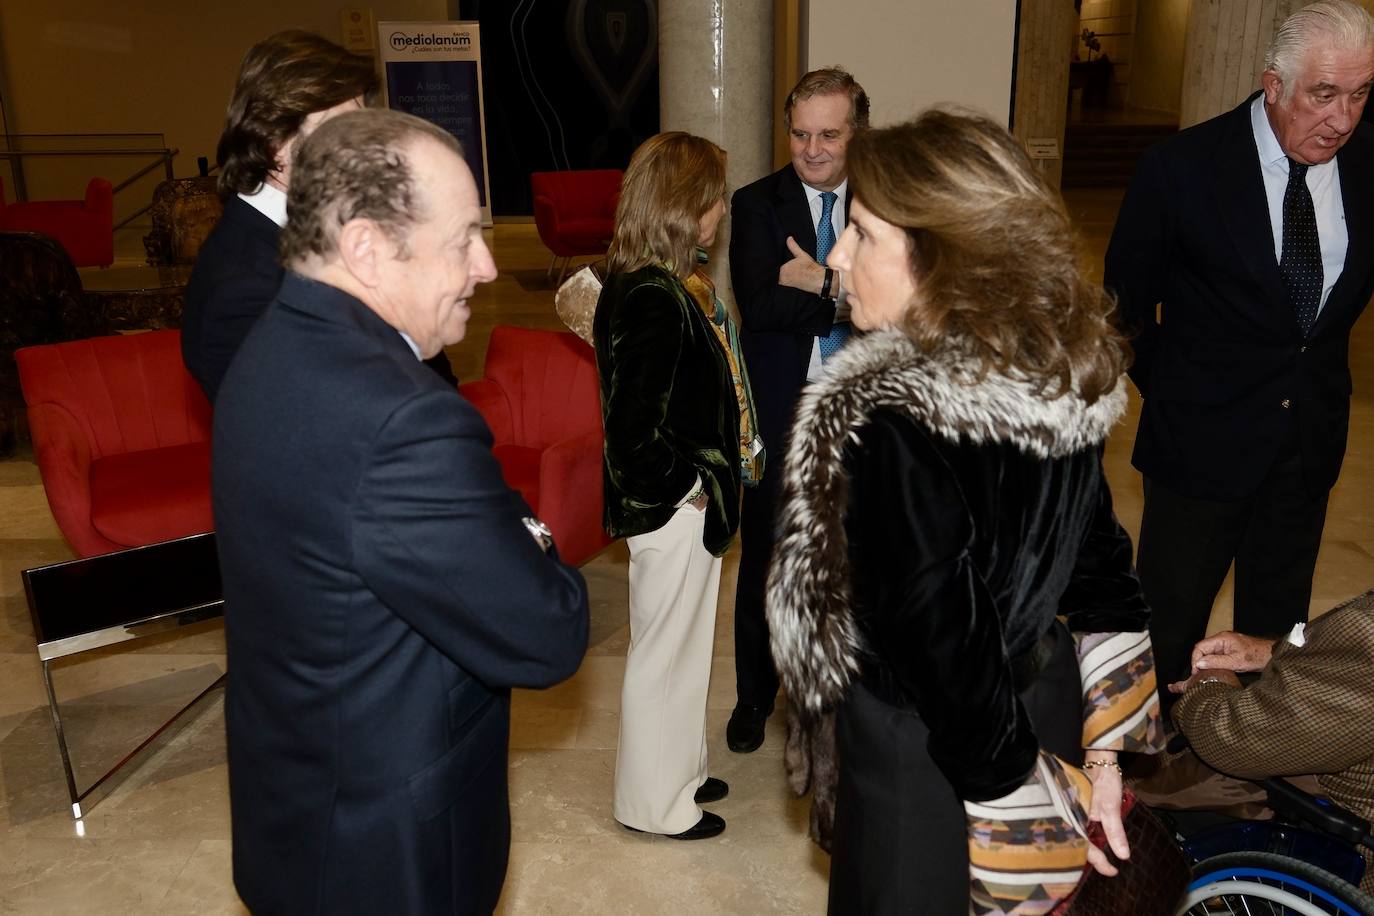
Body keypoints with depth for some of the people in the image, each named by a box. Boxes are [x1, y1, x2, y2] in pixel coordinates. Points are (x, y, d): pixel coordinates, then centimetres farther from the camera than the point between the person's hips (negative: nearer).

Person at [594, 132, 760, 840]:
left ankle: (676, 770, 43)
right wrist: (687, 489, -16)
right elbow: (633, 430, -29)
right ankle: (656, 801, 29)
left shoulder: (656, 283, 4)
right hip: (672, 512, -10)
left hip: (685, 500, 10)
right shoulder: (653, 300, -26)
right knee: (666, 652, 9)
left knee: (680, 647, 23)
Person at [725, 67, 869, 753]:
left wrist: (822, 283, -20)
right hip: (779, 416, -2)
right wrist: (847, 295, -21)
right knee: (764, 565, 12)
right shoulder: (756, 205, -6)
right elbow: (759, 306, -20)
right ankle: (754, 696, 32)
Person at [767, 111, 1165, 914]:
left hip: (926, 749, -7)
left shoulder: (900, 422, -28)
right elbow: (1099, 557, 2)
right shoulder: (1072, 372, -4)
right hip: (1048, 702, 7)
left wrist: (1015, 784, -11)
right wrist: (1101, 746, 10)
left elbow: (937, 641, -25)